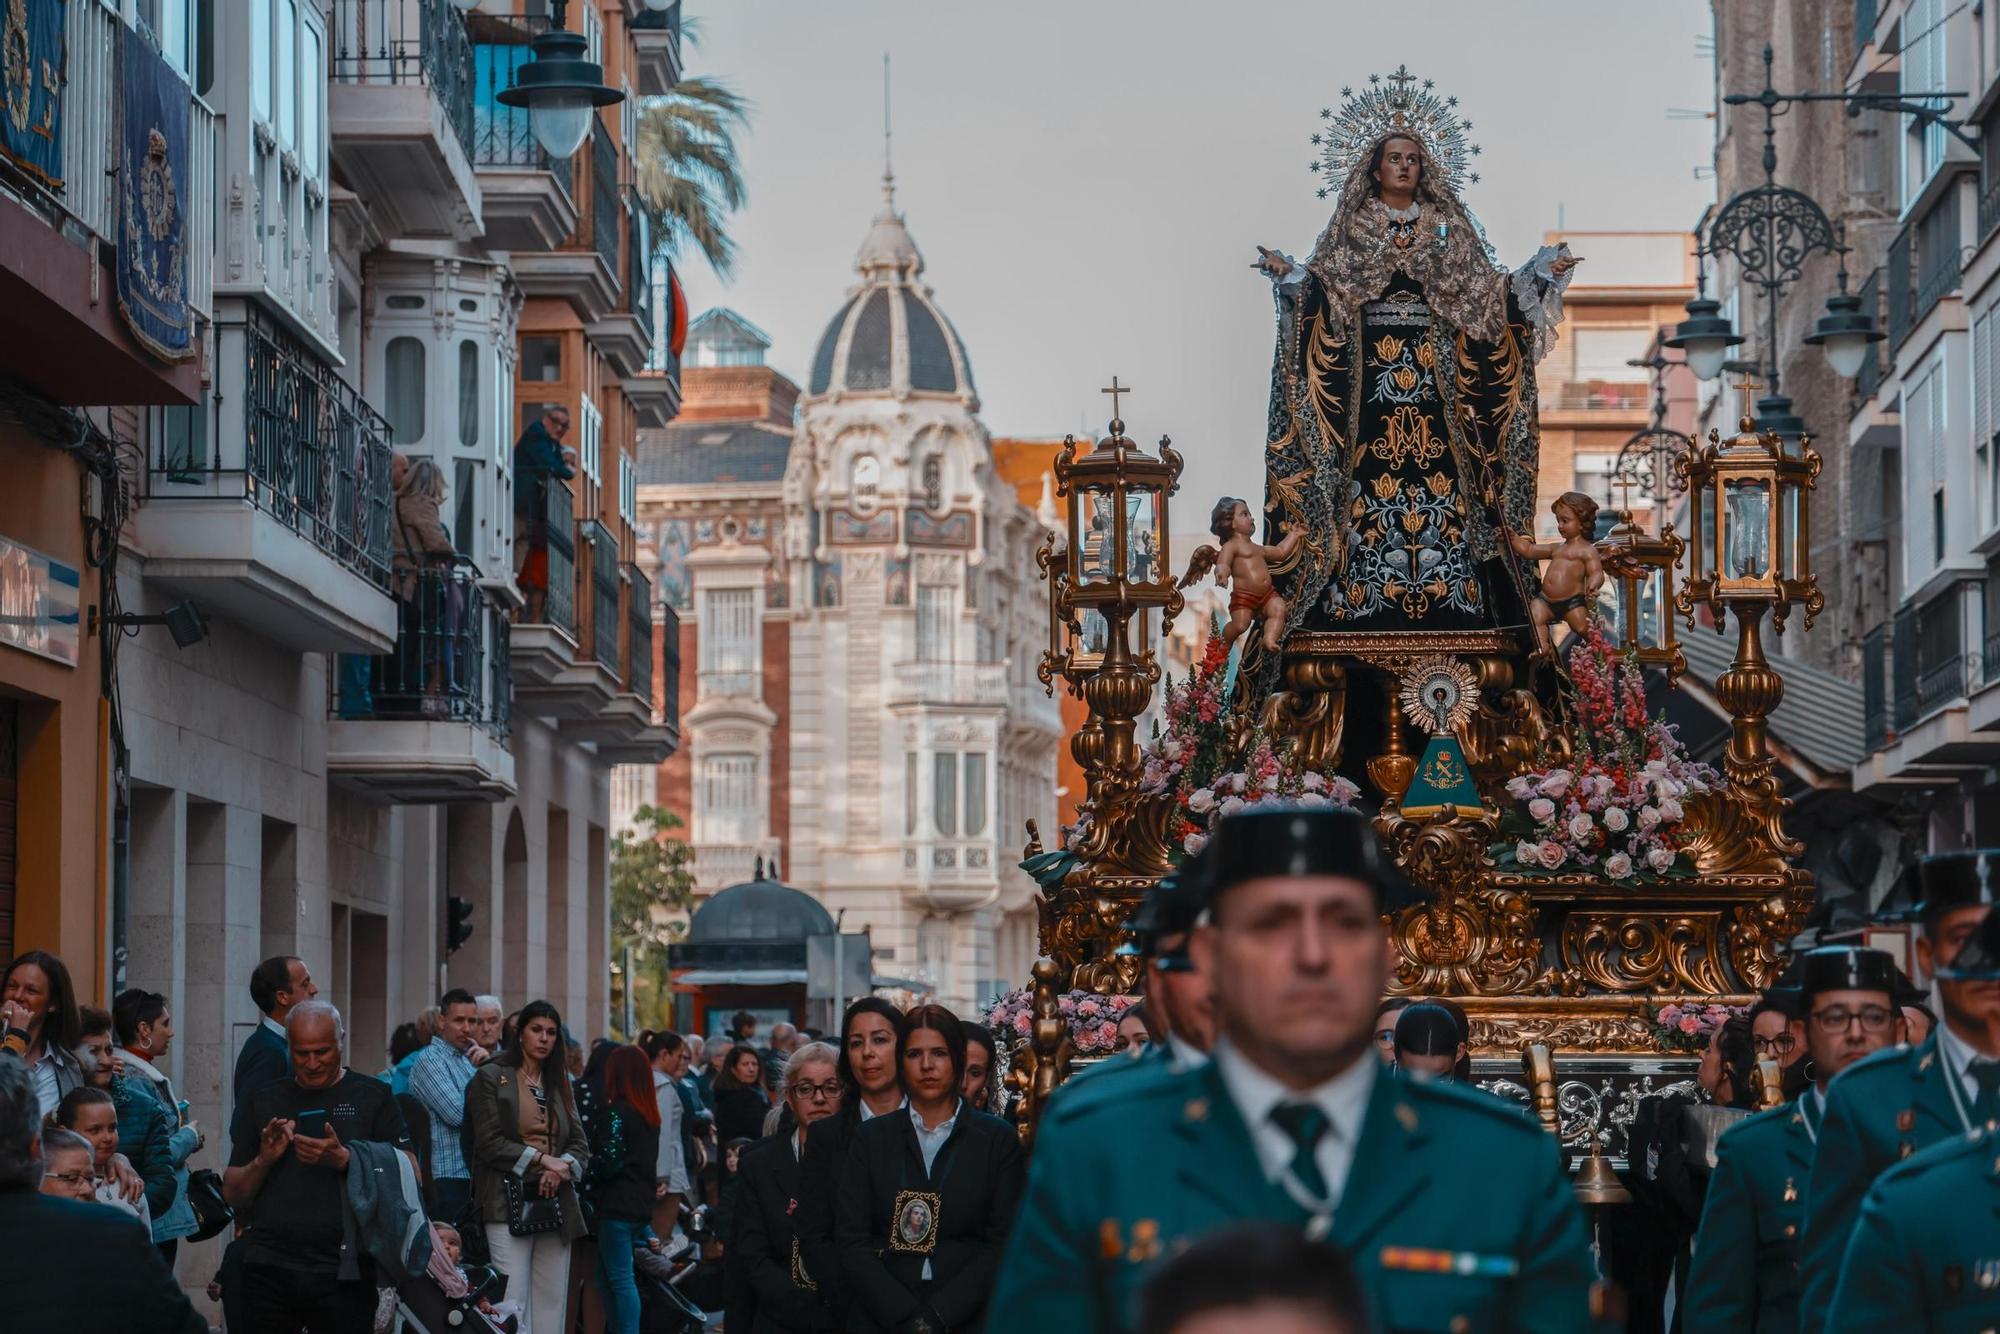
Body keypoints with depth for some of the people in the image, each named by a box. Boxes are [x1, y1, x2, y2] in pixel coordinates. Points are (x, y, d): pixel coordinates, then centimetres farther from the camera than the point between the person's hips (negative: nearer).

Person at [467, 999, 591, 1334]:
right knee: (513, 1305, -13)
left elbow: (580, 1145, 13)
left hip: (555, 1203, 5)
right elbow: (489, 1143, -6)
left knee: (552, 1304, 1)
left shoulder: (558, 1084, 19)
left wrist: (562, 1167, -8)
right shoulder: (491, 1078, 3)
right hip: (509, 1202, -5)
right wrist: (540, 1159, -12)